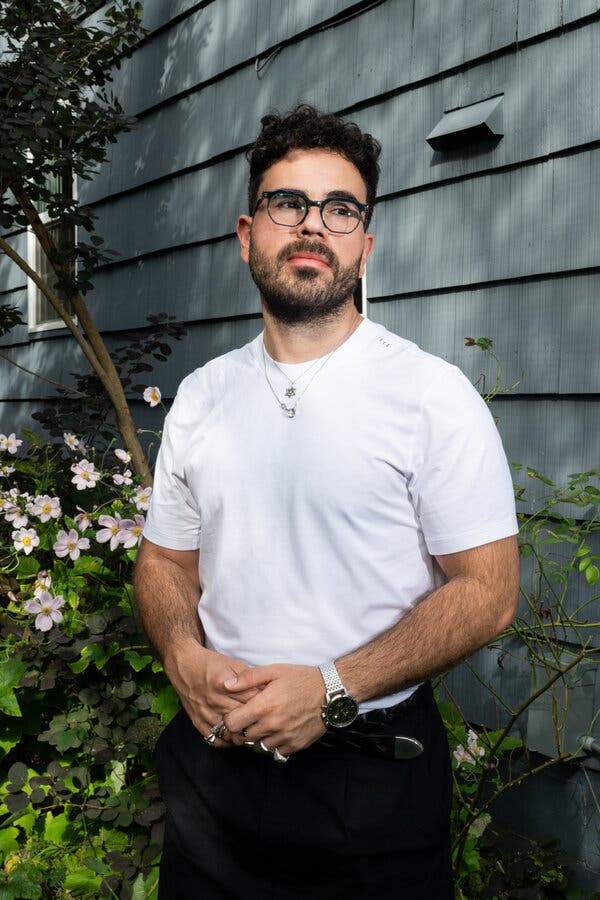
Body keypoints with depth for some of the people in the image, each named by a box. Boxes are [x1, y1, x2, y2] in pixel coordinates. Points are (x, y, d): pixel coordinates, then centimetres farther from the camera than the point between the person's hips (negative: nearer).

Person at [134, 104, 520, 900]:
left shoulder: (433, 393, -11)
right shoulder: (200, 396, 4)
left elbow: (487, 590, -12)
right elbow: (166, 560, 10)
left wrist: (331, 689, -20)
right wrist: (185, 657, -9)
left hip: (373, 779, -4)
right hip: (213, 756, 4)